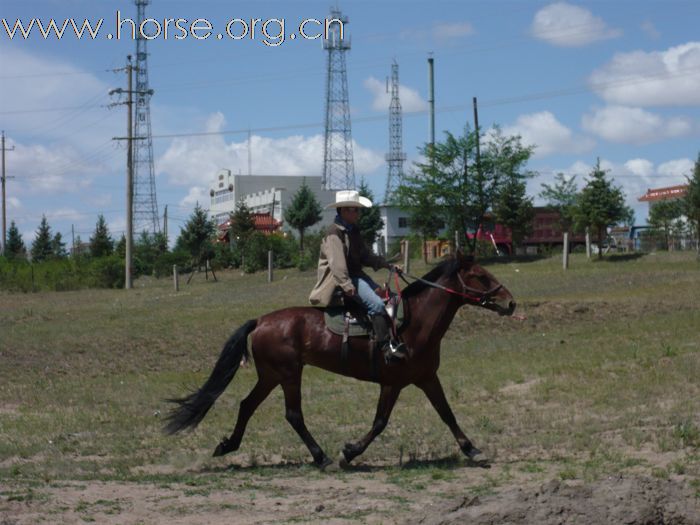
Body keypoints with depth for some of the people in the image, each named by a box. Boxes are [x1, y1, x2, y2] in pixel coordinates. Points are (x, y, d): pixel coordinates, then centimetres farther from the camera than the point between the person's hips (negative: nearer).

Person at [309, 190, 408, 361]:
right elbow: (336, 261, -26)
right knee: (376, 303, -24)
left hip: (356, 275, 10)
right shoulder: (334, 233, -14)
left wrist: (389, 265, 11)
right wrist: (346, 284, -36)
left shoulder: (353, 231, 15)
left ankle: (395, 338, -1)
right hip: (341, 279, -10)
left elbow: (366, 256, 21)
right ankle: (386, 345, -25)